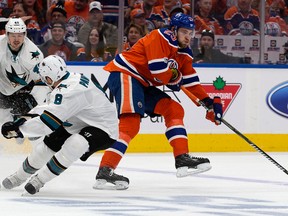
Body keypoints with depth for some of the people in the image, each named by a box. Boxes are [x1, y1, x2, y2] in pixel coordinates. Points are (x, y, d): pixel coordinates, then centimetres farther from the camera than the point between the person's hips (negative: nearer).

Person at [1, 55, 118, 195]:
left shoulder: (68, 91, -31)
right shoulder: (71, 79, -1)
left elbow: (48, 121, -33)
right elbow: (52, 108, 12)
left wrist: (18, 128, -26)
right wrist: (26, 118, 1)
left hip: (103, 130, -10)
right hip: (79, 125, 10)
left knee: (73, 145, -37)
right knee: (46, 145, 9)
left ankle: (39, 180, -22)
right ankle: (19, 176, 33)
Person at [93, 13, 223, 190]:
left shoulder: (184, 52, 16)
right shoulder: (161, 37, -14)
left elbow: (191, 81, 19)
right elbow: (159, 69, -22)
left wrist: (210, 102, 11)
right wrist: (176, 78, -3)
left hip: (144, 85, 10)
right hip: (124, 75, -10)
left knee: (174, 110, 8)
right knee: (131, 122, -26)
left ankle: (183, 159, 5)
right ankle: (105, 171, -35)